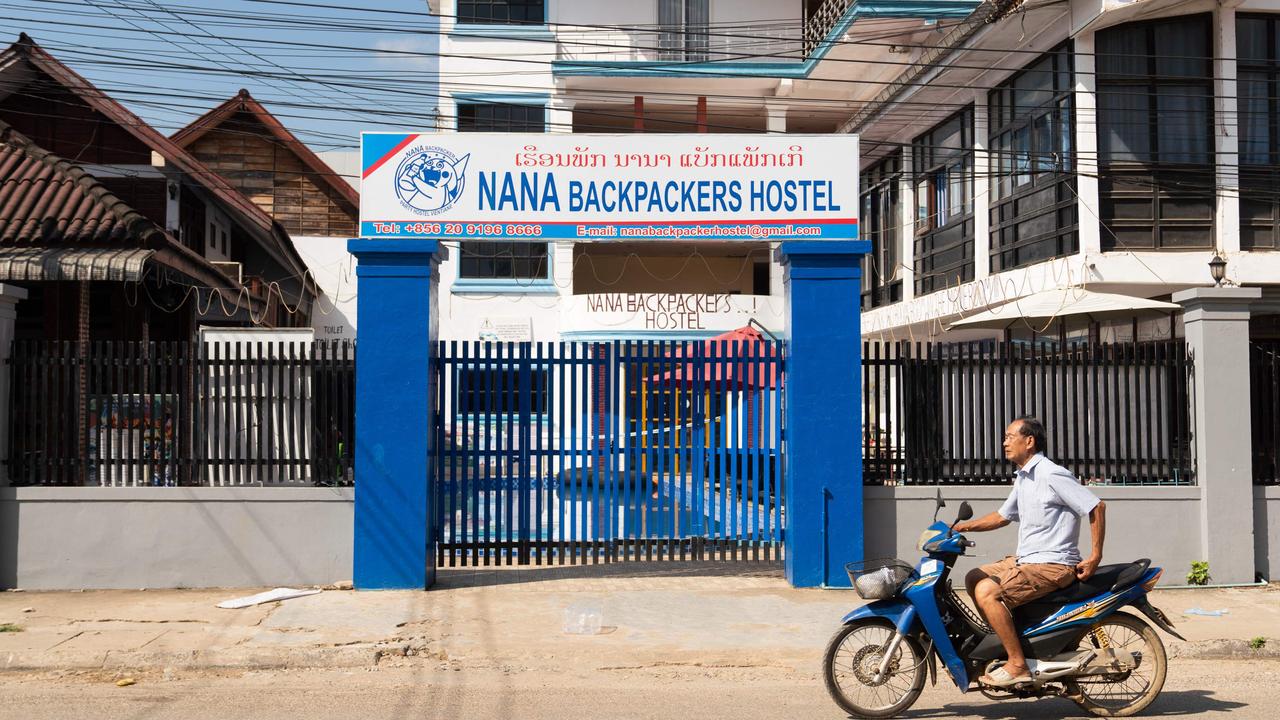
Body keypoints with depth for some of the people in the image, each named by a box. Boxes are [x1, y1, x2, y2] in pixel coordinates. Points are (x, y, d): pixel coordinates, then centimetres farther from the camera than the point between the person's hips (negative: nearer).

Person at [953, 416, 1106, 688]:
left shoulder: (1052, 474, -15)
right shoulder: (1023, 478, 16)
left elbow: (1097, 507, -16)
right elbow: (1003, 516, 25)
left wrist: (1095, 558, -16)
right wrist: (962, 527, 13)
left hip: (1053, 564, -10)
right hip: (1024, 560, 10)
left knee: (987, 592, -22)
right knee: (974, 578, 11)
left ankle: (1017, 665, -19)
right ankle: (1003, 639, 12)